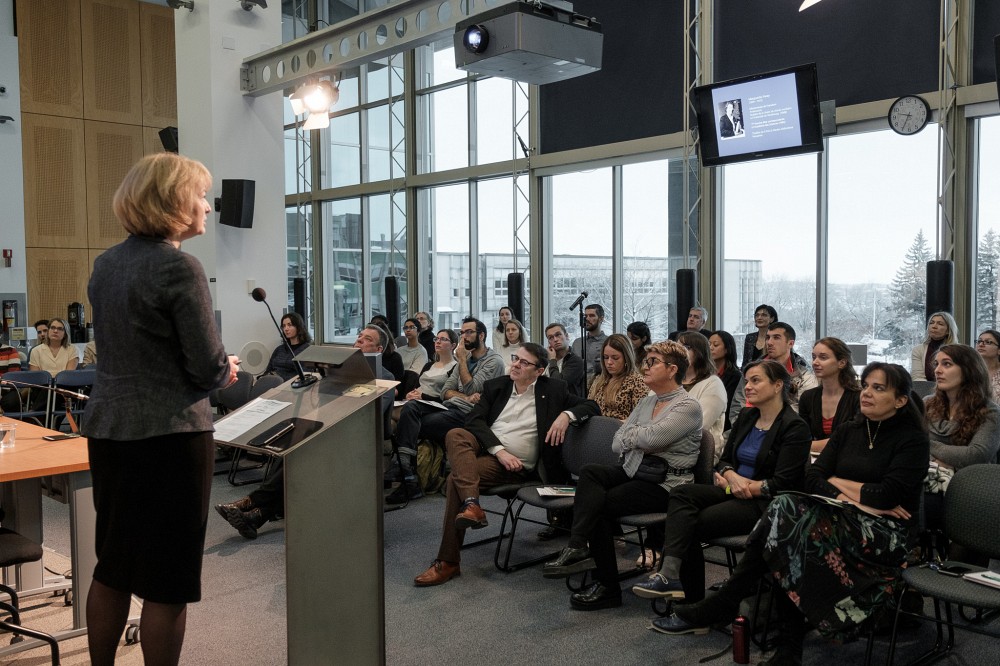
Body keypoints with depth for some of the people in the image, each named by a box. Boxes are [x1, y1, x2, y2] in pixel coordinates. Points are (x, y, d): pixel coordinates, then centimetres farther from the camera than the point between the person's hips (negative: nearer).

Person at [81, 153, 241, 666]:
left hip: (106, 430, 8)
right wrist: (226, 371, 5)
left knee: (112, 569, 20)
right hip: (168, 436, -8)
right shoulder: (178, 267, -16)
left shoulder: (106, 263, 9)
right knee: (168, 583, 4)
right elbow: (210, 369, -15)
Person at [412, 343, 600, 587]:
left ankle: (448, 562, -23)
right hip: (484, 447, 4)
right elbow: (474, 420, 2)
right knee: (455, 435, -30)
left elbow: (590, 406, 8)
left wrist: (566, 415, -14)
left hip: (514, 465, -4)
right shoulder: (496, 386, 14)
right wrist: (499, 450, -14)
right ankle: (471, 504, -41)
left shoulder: (552, 390, 9)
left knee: (455, 478, -28)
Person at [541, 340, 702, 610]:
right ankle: (578, 547, -28)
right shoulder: (648, 401, 17)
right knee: (590, 472, -18)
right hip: (635, 472, 8)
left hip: (666, 484, -8)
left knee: (601, 503, -21)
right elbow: (617, 443, 12)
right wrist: (640, 437, -9)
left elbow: (652, 438, -23)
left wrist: (631, 433, -3)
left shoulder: (688, 406, -9)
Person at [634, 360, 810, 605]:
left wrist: (745, 486, -12)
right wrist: (732, 477, -9)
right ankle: (670, 573, -32)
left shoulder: (794, 427, -8)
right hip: (733, 492, 7)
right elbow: (724, 460, 14)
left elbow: (781, 483, -14)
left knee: (695, 523, -22)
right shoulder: (746, 417, 15)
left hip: (765, 503, -7)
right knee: (682, 495, -21)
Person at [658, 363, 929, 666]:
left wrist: (837, 483, -1)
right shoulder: (848, 431, 15)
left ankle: (719, 607, -16)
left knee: (787, 518, -28)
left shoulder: (913, 439, -2)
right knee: (785, 510, -27)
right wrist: (859, 497, -12)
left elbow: (887, 495, -15)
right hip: (843, 519, 6)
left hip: (885, 533, -5)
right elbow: (812, 478, 3)